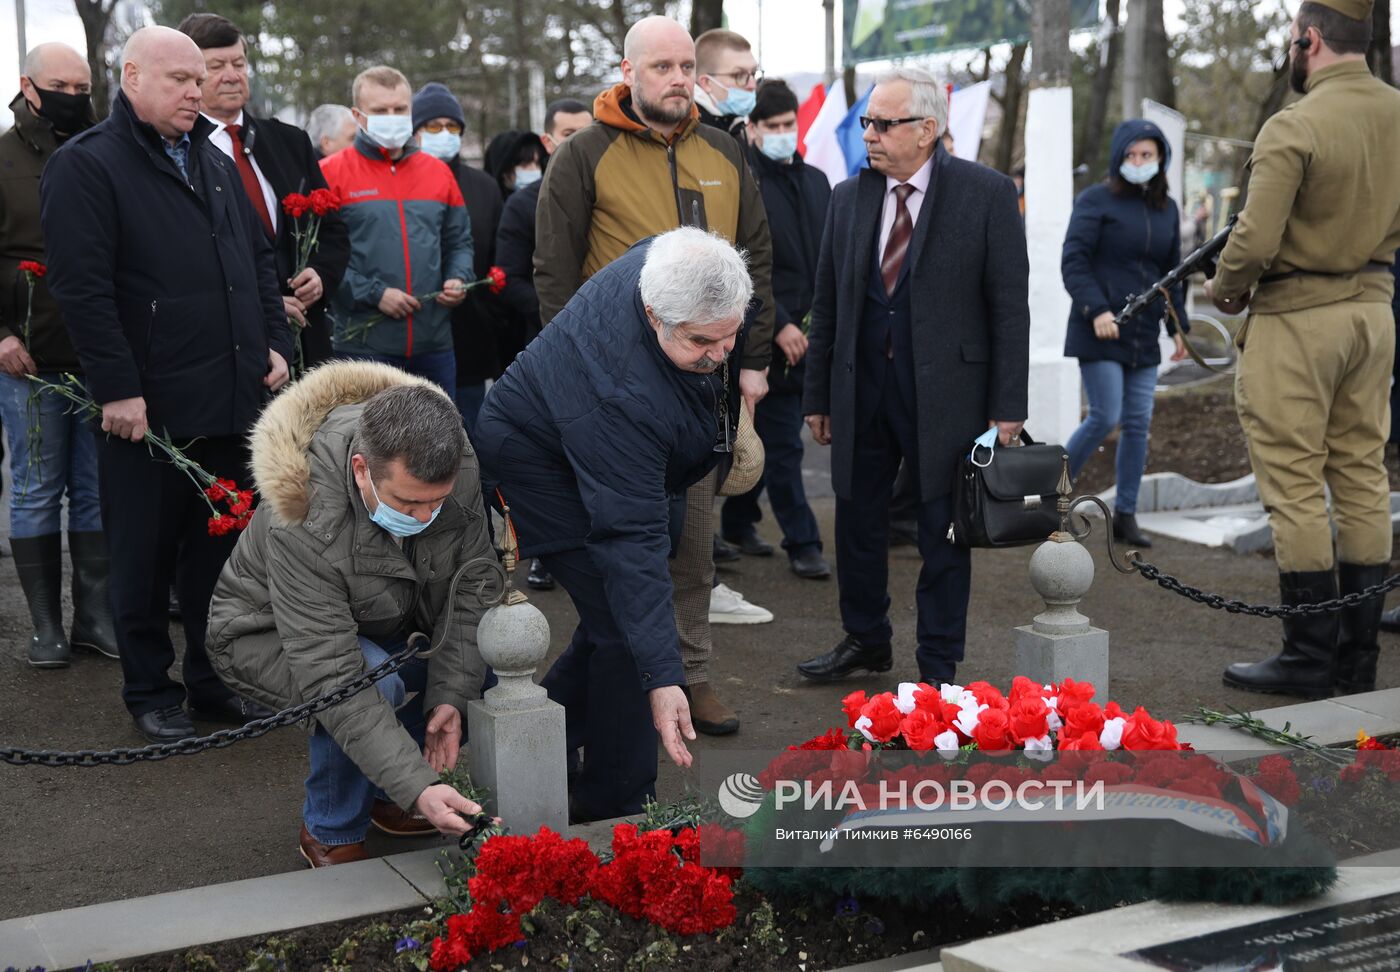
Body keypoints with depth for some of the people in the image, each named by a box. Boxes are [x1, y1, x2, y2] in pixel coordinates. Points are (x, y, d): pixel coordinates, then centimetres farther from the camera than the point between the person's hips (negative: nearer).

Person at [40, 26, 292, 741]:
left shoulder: (216, 164, 17)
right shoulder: (85, 166, -6)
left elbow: (260, 260, 23)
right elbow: (82, 287, -14)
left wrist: (274, 344, 10)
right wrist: (117, 389, -18)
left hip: (232, 400, 6)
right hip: (148, 407, -6)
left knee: (220, 549, 13)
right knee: (146, 558, 5)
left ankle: (216, 680, 26)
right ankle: (151, 694, 18)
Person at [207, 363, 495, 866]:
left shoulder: (458, 471, -25)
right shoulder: (303, 527, -40)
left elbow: (470, 589, -13)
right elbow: (331, 677, -41)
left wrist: (450, 694, -26)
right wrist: (418, 788, -46)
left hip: (384, 624, 6)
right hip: (268, 632, -6)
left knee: (491, 660, -13)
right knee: (373, 684, -35)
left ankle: (385, 796, 9)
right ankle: (330, 834, -7)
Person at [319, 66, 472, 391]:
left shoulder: (438, 172, 13)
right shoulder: (331, 174, -3)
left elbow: (459, 241, 20)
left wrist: (458, 279, 0)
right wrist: (374, 294, -15)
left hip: (434, 343, 5)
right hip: (362, 345, -4)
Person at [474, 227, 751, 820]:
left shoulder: (670, 268, -23)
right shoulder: (620, 394, -43)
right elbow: (632, 538, -43)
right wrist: (662, 676, -45)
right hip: (542, 464, -9)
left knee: (623, 610, 12)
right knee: (624, 624, -13)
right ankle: (617, 808, 2)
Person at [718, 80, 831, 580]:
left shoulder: (815, 181, 14)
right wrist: (778, 325, -16)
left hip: (810, 333, 7)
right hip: (769, 334, -7)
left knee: (766, 438, 15)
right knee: (783, 443, -2)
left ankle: (737, 520, 29)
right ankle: (802, 543, 3)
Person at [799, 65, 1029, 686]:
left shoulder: (986, 193, -6)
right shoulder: (848, 198, 7)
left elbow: (1009, 305, -7)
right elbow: (827, 304, 11)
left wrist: (1007, 404, -10)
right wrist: (818, 396, 9)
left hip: (945, 391, -4)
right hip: (861, 389, 4)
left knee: (942, 532, 5)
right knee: (858, 522, 14)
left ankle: (938, 666, 19)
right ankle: (865, 640, 34)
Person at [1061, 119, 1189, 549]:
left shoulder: (1167, 208, 15)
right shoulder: (1096, 201, -2)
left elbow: (1173, 272, 22)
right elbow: (1073, 261, -9)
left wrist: (1178, 327, 16)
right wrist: (1096, 309, -20)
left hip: (1144, 337, 6)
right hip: (1099, 333, -6)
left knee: (1138, 424, 3)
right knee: (1105, 417, -11)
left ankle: (1125, 514, 10)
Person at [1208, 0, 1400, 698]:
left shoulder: (1294, 126, -18)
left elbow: (1255, 241, -21)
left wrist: (1225, 292, -3)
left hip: (1296, 318, -7)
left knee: (1295, 483, 0)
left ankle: (1312, 655, 5)